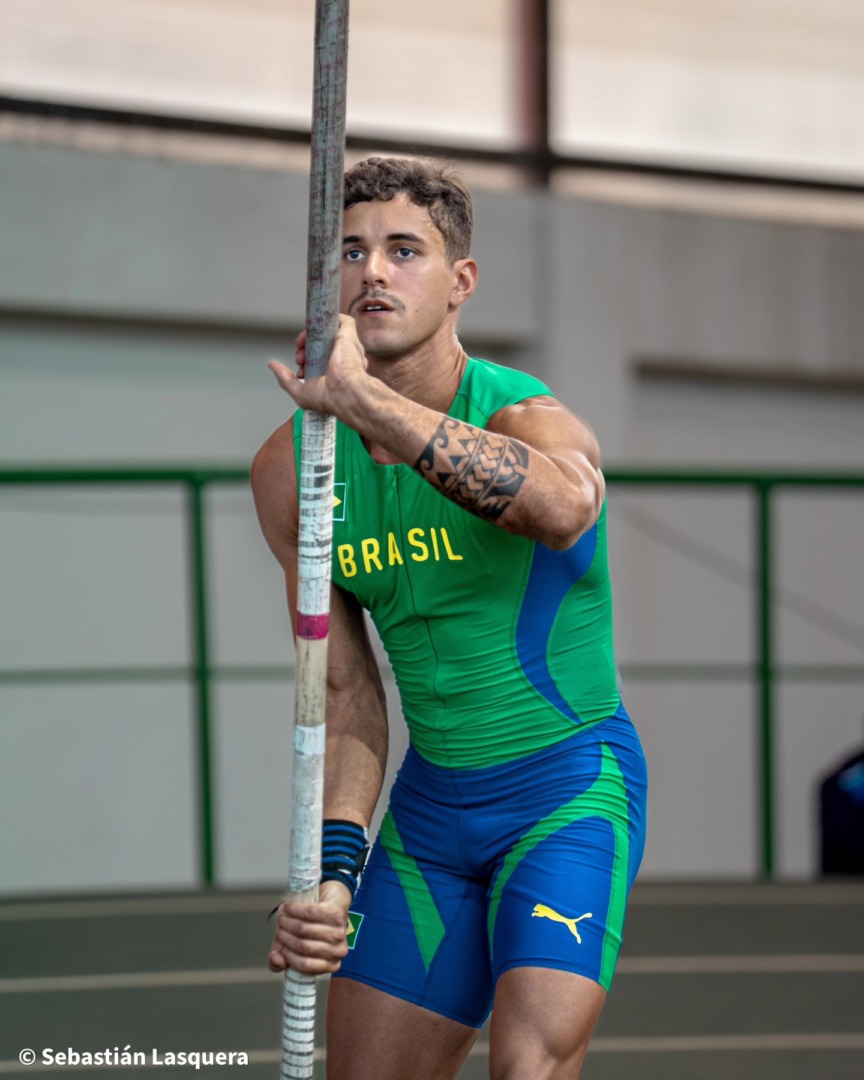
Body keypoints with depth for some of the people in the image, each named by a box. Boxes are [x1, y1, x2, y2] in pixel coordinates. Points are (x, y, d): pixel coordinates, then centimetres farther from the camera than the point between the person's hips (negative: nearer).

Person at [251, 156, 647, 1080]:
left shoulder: (529, 419, -19)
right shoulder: (290, 471, -2)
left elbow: (566, 502, -47)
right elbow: (345, 695, 3)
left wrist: (364, 398, -52)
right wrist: (331, 872, -10)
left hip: (569, 790, -5)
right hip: (428, 801, 5)